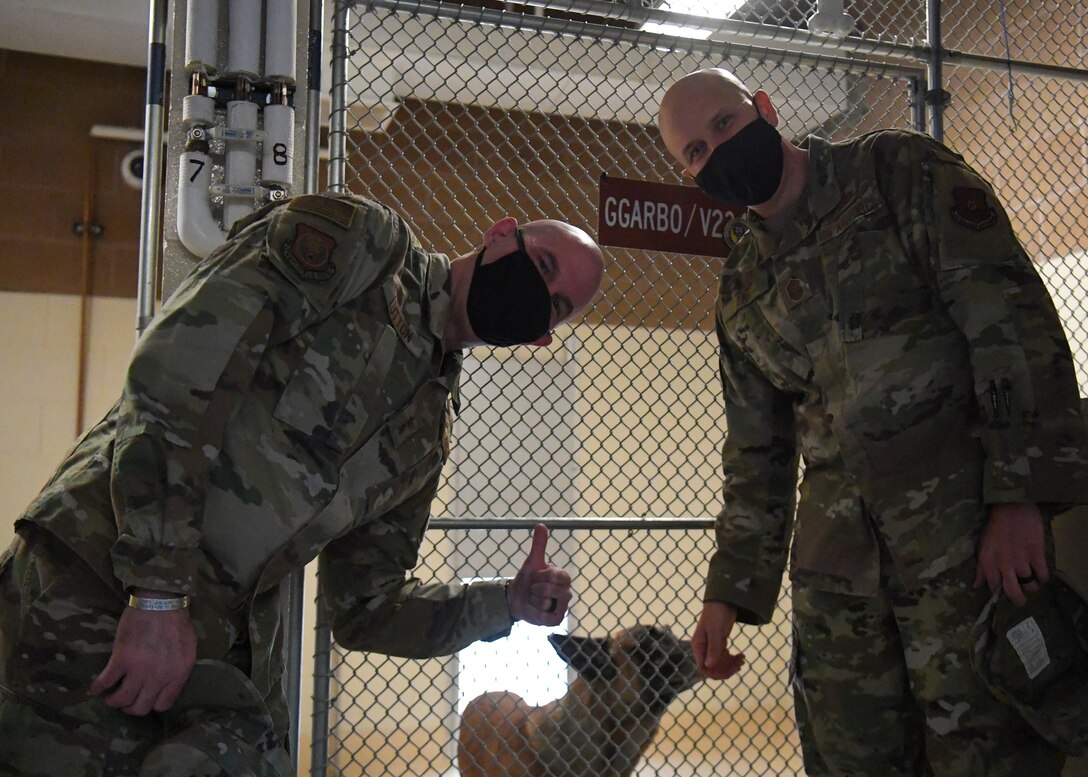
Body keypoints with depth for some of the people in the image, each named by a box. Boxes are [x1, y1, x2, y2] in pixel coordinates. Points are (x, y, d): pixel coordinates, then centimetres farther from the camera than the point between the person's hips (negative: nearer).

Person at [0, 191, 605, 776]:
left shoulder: (432, 427, 15)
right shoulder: (359, 238, -4)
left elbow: (363, 609, 18)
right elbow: (173, 366, -16)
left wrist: (507, 605, 5)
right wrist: (157, 593, -20)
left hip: (227, 644, 7)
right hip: (98, 586, -6)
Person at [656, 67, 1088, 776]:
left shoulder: (897, 171, 2)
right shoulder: (741, 292, 17)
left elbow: (1010, 314, -8)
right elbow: (756, 454, 20)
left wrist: (1024, 494, -17)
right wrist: (731, 590, 16)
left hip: (973, 530, -5)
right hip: (835, 567, 5)